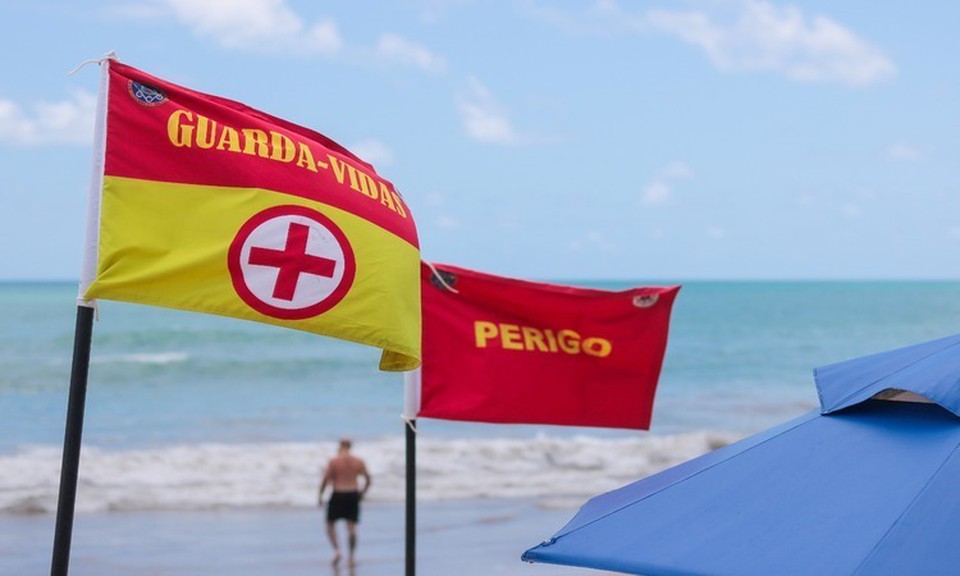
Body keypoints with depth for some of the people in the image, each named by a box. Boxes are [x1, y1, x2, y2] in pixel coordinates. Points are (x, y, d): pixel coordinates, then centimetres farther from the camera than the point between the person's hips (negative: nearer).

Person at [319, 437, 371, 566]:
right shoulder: (359, 462, 4)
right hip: (353, 495, 3)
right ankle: (352, 556, 4)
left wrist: (320, 495, 0)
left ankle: (336, 550, -4)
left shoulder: (333, 461, -7)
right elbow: (368, 479, 6)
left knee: (330, 523, 12)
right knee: (351, 526, 6)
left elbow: (325, 479, -10)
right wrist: (362, 492, 20)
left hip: (338, 495, -3)